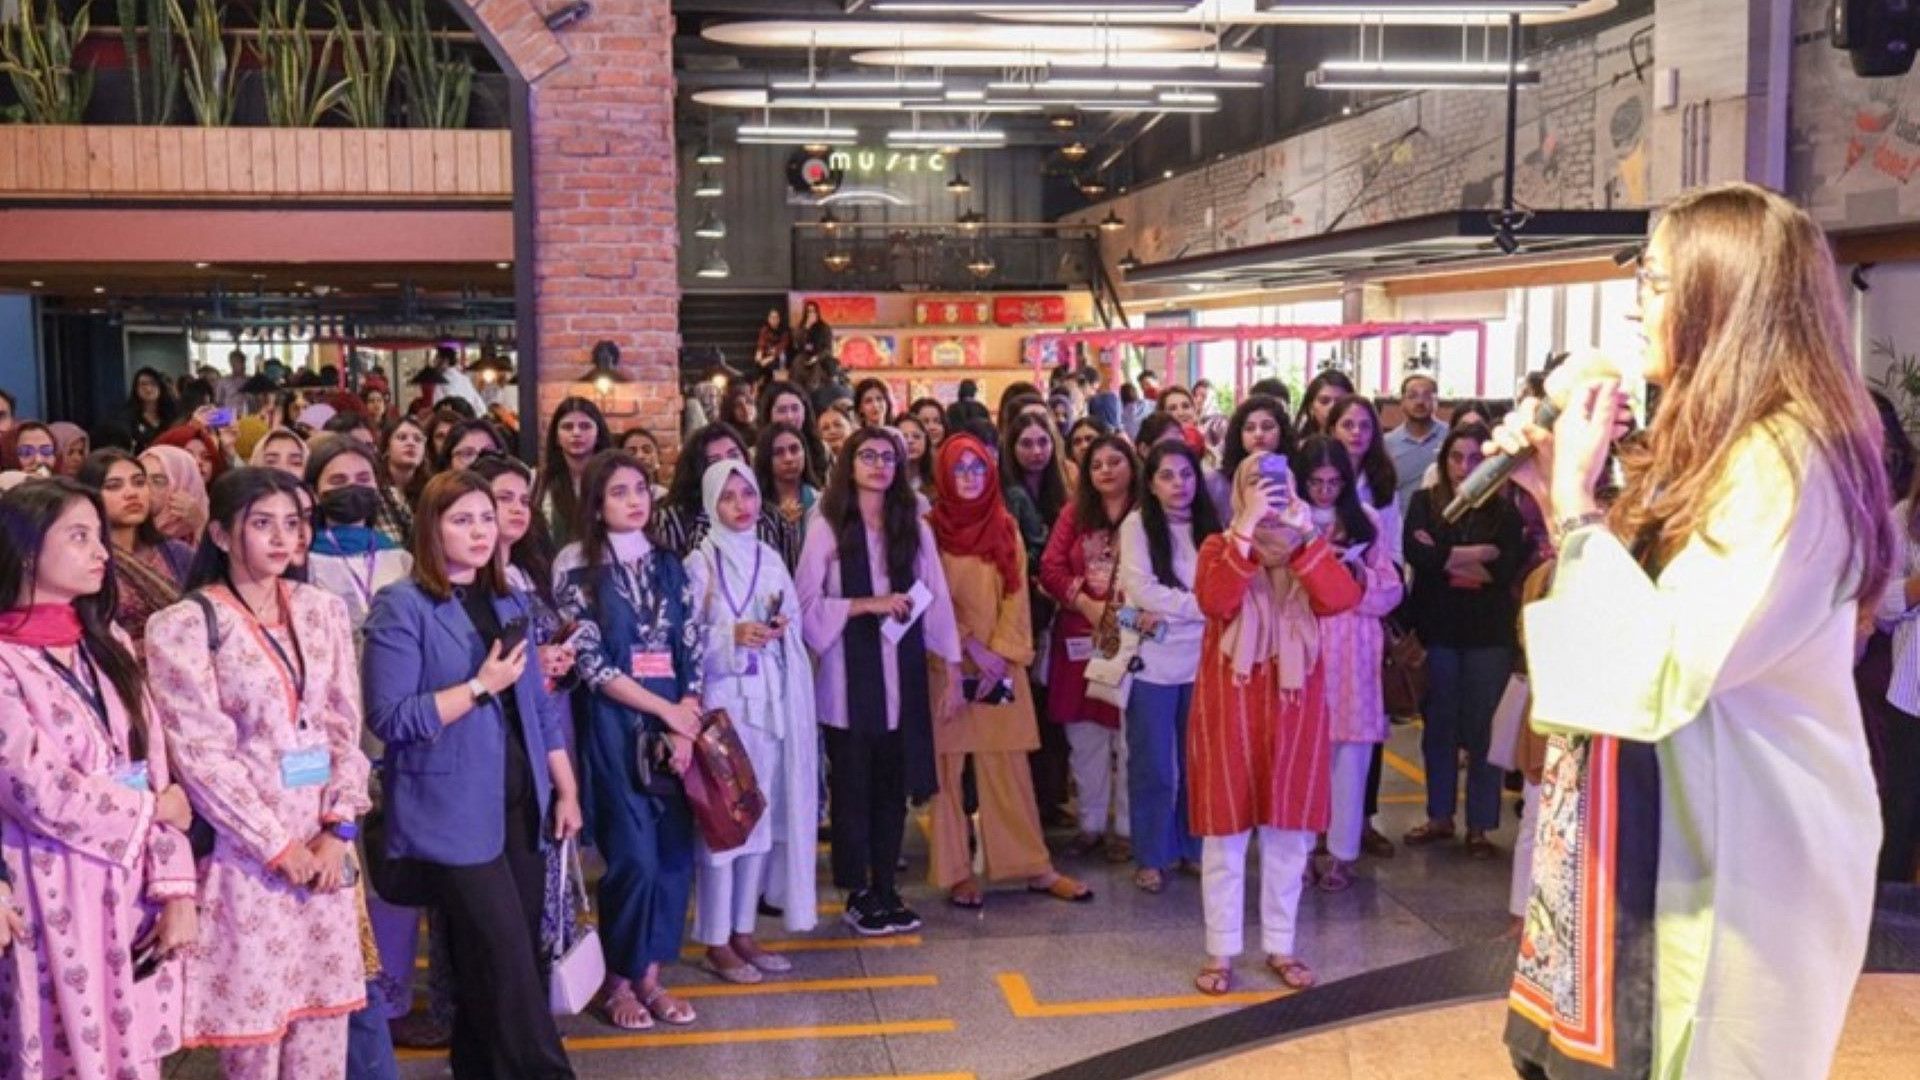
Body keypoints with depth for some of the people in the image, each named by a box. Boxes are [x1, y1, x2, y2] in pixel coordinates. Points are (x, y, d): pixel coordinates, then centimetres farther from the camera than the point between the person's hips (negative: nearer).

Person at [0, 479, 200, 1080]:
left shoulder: (109, 647, 11)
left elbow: (158, 775, 7)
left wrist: (177, 891, 0)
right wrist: (151, 810, -1)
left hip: (137, 894, 5)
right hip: (57, 900, -5)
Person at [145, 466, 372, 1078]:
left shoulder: (323, 611, 7)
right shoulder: (184, 626, -7)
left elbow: (347, 727, 7)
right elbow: (201, 753, -10)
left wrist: (338, 829, -4)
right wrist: (278, 847, -11)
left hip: (324, 843, 4)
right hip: (245, 849, -4)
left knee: (324, 1015, 9)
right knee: (254, 1025, 3)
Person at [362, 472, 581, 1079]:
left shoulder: (508, 603, 12)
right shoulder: (402, 606, -8)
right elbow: (389, 718, -15)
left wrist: (566, 789, 12)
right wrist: (481, 686, -18)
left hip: (520, 802, 7)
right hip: (456, 813, -6)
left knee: (513, 958, 12)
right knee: (506, 962, -6)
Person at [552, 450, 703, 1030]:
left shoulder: (668, 566, 12)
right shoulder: (578, 568, -1)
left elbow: (694, 649, 7)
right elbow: (591, 662, -8)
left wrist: (685, 723, -7)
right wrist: (663, 710, -10)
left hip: (678, 725, 5)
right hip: (615, 726, -4)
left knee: (675, 853, 4)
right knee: (634, 857, -6)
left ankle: (651, 975, 18)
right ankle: (619, 980, 13)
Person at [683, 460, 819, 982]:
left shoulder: (770, 559, 10)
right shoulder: (700, 562, -5)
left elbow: (795, 628, 14)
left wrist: (781, 630, -7)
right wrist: (733, 635, -22)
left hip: (770, 702, 5)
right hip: (721, 701, -5)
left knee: (764, 817, 8)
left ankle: (743, 932, 20)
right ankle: (716, 941, 8)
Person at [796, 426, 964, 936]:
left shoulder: (915, 528, 6)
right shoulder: (826, 528, -3)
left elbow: (937, 601, 6)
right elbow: (806, 605, -6)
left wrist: (953, 672, 3)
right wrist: (867, 604, -14)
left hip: (902, 677, 3)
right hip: (848, 678, -3)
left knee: (893, 785, 8)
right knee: (852, 786, 4)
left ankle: (885, 888, 19)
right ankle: (857, 894, 16)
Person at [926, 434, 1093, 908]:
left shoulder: (1006, 527, 9)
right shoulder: (929, 528, -1)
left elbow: (1016, 596, 5)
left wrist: (1000, 654, -7)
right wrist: (972, 649, -12)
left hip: (1002, 663, 3)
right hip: (947, 666, -3)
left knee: (1008, 766, 5)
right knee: (948, 767, 0)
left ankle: (1035, 867, 10)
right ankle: (955, 871, 7)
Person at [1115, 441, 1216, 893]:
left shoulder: (1209, 525, 7)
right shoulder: (1138, 525, -4)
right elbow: (1141, 590, -12)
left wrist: (1169, 612, -12)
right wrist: (1196, 605, -11)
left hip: (1201, 660, 3)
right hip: (1152, 663, -3)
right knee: (1152, 766, 4)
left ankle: (1192, 847, 25)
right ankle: (1151, 857, 16)